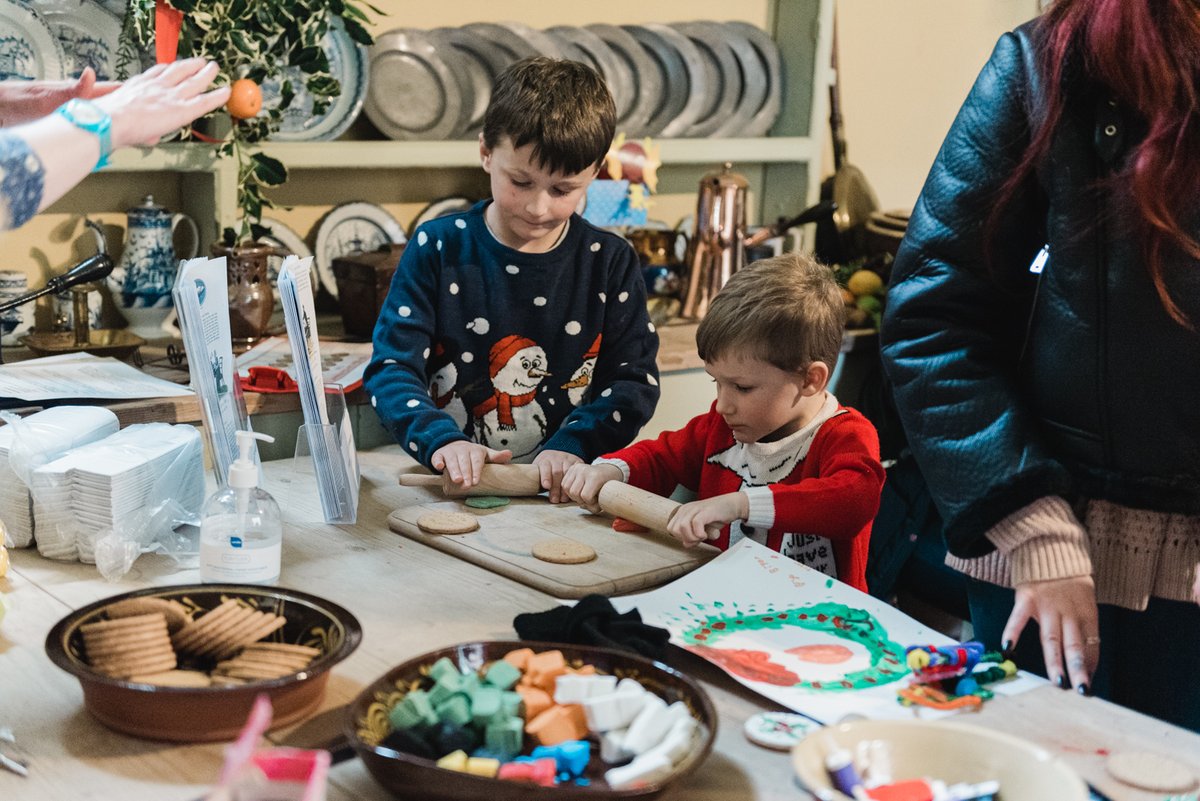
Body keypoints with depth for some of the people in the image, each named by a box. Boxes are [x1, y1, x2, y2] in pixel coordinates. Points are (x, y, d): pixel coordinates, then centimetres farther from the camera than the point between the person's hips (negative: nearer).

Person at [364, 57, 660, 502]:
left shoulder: (610, 262, 5)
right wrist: (441, 440, -22)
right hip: (449, 485, 0)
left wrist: (572, 446, -15)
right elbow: (391, 367, -4)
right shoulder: (438, 248, 1)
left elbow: (634, 380, 3)